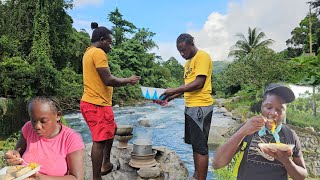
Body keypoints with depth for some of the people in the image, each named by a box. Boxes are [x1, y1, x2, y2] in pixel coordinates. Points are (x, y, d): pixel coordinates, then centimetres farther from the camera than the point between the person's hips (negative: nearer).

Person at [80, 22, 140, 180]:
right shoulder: (98, 52, -14)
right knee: (100, 141, -4)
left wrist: (125, 81, 18)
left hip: (94, 102, 11)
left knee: (111, 130, 23)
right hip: (97, 104, -11)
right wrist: (128, 80, -5)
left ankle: (106, 164, 36)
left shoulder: (89, 52, 18)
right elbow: (108, 80, -21)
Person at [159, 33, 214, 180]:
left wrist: (174, 90, -15)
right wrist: (170, 97, 10)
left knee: (201, 146, -2)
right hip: (190, 107, 9)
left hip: (200, 107, -9)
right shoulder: (188, 62, 19)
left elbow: (199, 83, -18)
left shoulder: (202, 56, -9)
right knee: (195, 144, 15)